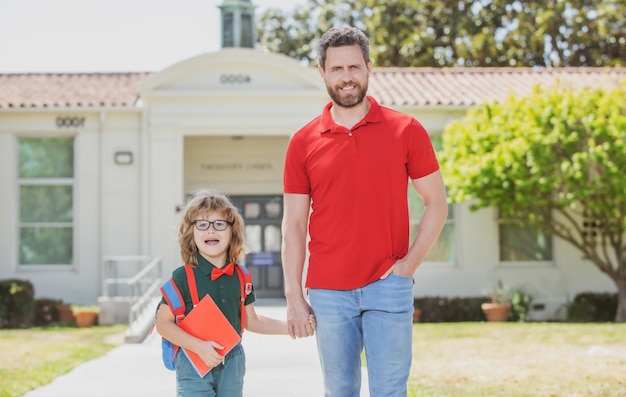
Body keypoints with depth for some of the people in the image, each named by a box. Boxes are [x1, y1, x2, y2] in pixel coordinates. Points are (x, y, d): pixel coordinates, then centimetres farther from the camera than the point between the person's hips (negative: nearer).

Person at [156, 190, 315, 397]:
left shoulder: (240, 276, 3)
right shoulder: (182, 277, -11)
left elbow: (251, 321, 13)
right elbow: (163, 323, -10)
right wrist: (199, 346, -21)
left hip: (232, 364, 5)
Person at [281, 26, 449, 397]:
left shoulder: (406, 130, 1)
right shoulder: (304, 142, 4)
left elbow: (437, 203, 5)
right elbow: (294, 224, 5)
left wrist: (410, 264, -6)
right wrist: (294, 298, -1)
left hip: (389, 286, -1)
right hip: (328, 292, 1)